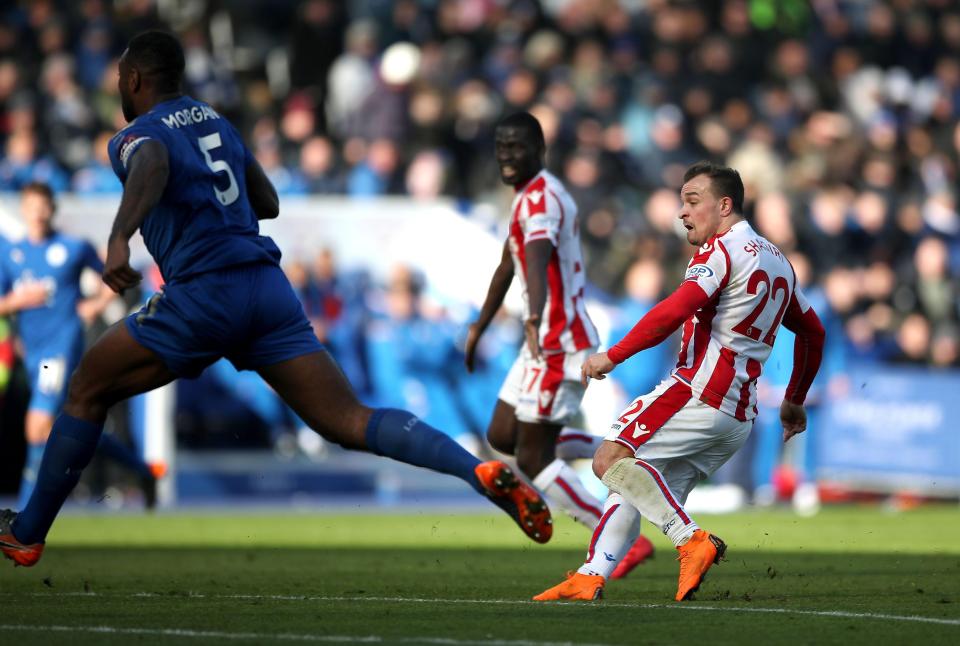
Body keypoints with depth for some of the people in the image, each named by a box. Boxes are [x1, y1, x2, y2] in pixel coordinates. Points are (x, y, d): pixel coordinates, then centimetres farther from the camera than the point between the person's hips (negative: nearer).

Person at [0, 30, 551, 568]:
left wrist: (120, 237, -40)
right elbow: (268, 203, 30)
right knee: (350, 421, -3)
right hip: (269, 285, 6)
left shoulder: (138, 135, 2)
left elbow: (153, 164, -25)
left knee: (89, 390, 13)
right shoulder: (214, 121, 22)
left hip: (204, 293, -6)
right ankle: (482, 471, -24)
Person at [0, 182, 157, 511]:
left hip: (63, 345, -5)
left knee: (39, 427, -18)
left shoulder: (74, 248, -1)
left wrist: (98, 303, -3)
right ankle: (140, 469, 33)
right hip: (33, 353, 5)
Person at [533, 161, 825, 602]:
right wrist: (794, 401, 41)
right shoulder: (778, 262, 23)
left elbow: (674, 311, -21)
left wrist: (612, 355, -17)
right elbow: (813, 333, 32)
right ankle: (590, 578, -1)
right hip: (739, 416, 10)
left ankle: (692, 541, -23)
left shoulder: (721, 250, -6)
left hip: (698, 392, -10)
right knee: (636, 485, 9)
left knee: (611, 459, -16)